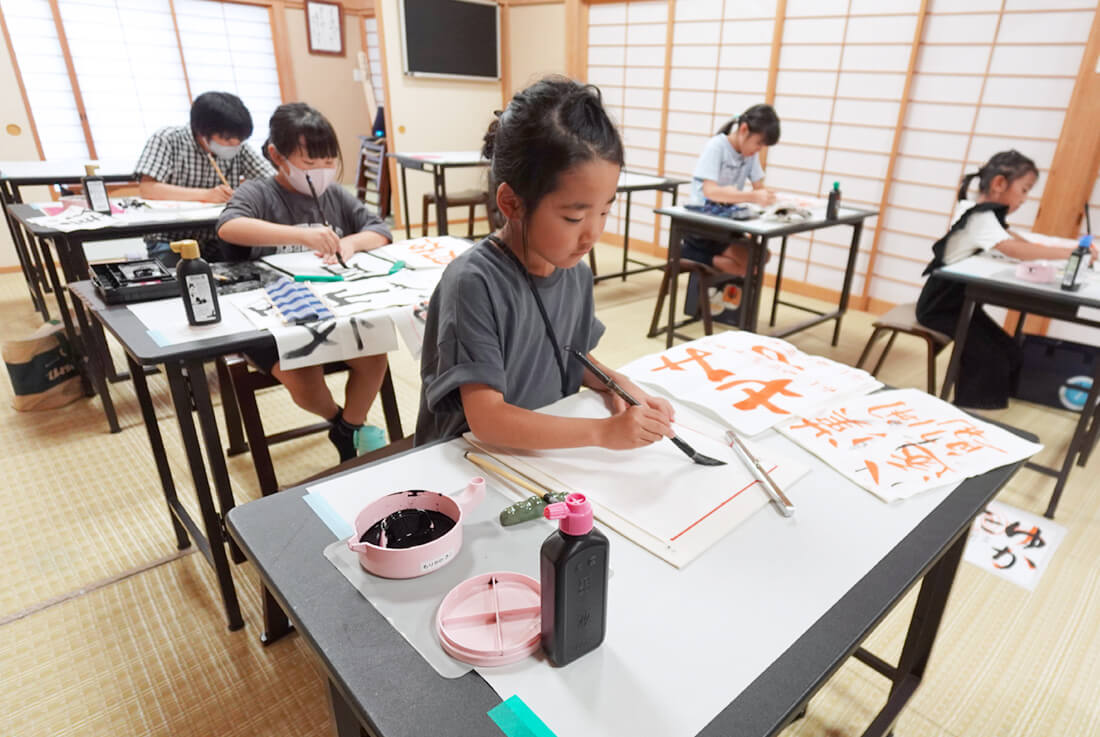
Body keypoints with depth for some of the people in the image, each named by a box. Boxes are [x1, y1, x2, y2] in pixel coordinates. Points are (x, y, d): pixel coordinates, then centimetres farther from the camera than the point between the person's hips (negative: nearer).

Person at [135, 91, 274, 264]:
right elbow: (146, 189, -17)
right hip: (170, 240, -3)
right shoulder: (166, 139, -6)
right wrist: (206, 195, -24)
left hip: (216, 242, 4)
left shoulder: (238, 147, 2)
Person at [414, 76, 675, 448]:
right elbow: (485, 418, -23)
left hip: (555, 454, 6)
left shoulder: (576, 270, 0)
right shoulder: (473, 283, -19)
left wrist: (615, 382, -4)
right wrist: (603, 432, -27)